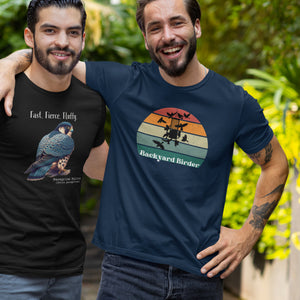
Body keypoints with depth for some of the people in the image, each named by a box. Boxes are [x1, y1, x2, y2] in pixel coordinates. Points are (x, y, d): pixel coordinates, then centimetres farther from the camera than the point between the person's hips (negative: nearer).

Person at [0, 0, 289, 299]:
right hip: (128, 266, -1)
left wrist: (249, 233, 4)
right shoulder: (123, 83, -1)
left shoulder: (235, 103, 0)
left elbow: (276, 165, 13)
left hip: (201, 271, 1)